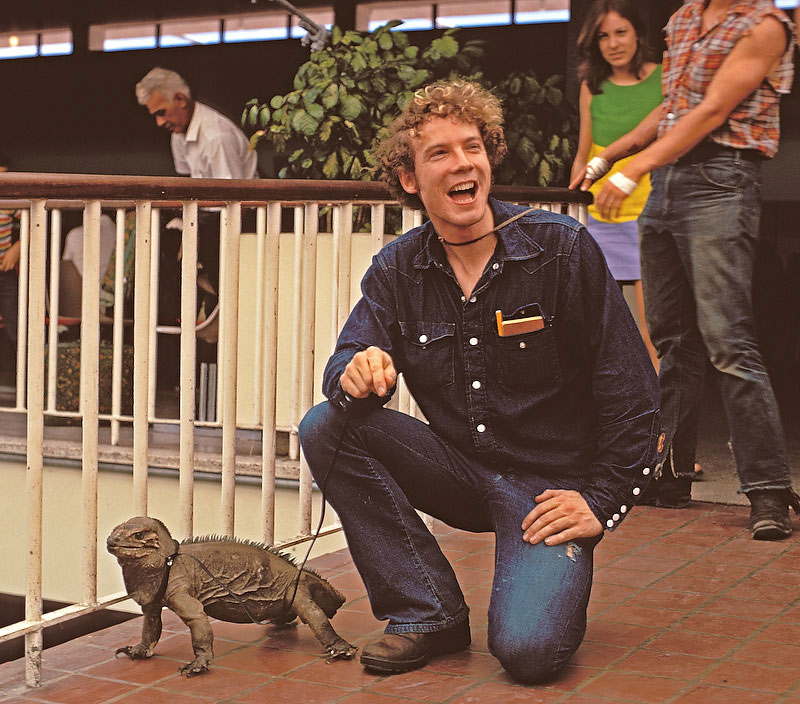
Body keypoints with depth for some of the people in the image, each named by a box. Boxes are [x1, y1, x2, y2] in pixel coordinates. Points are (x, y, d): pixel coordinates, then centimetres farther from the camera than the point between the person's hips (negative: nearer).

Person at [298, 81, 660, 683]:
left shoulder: (563, 248, -9)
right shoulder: (397, 270, 1)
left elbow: (632, 391, -7)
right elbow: (346, 361, -4)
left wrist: (601, 499, -13)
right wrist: (357, 371, -29)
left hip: (550, 483, -4)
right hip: (459, 469, 4)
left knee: (527, 647, -27)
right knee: (326, 426, -18)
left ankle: (553, 582, 12)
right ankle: (430, 613, -7)